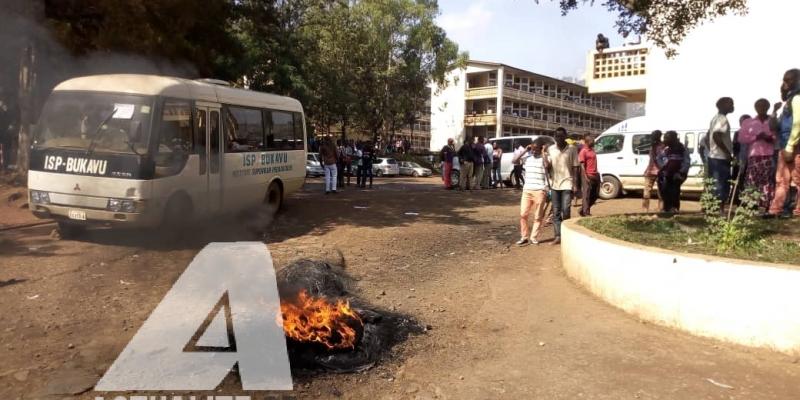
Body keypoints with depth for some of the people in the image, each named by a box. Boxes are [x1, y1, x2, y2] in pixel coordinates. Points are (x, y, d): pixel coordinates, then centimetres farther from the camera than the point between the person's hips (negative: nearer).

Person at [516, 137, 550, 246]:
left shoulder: (544, 157, -2)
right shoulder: (527, 156, 9)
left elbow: (547, 165, -24)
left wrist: (543, 152, -13)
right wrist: (525, 150, -2)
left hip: (540, 191, -4)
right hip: (527, 190, 4)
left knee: (538, 216, 4)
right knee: (523, 214, 2)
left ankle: (534, 238, 13)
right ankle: (524, 237, 12)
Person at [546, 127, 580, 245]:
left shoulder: (571, 149, -3)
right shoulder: (550, 149, 3)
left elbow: (575, 167, -1)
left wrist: (575, 184, -6)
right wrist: (544, 154, -15)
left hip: (567, 184, -3)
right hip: (554, 184, 3)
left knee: (565, 211, -6)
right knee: (556, 212, 5)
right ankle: (558, 236, 10)